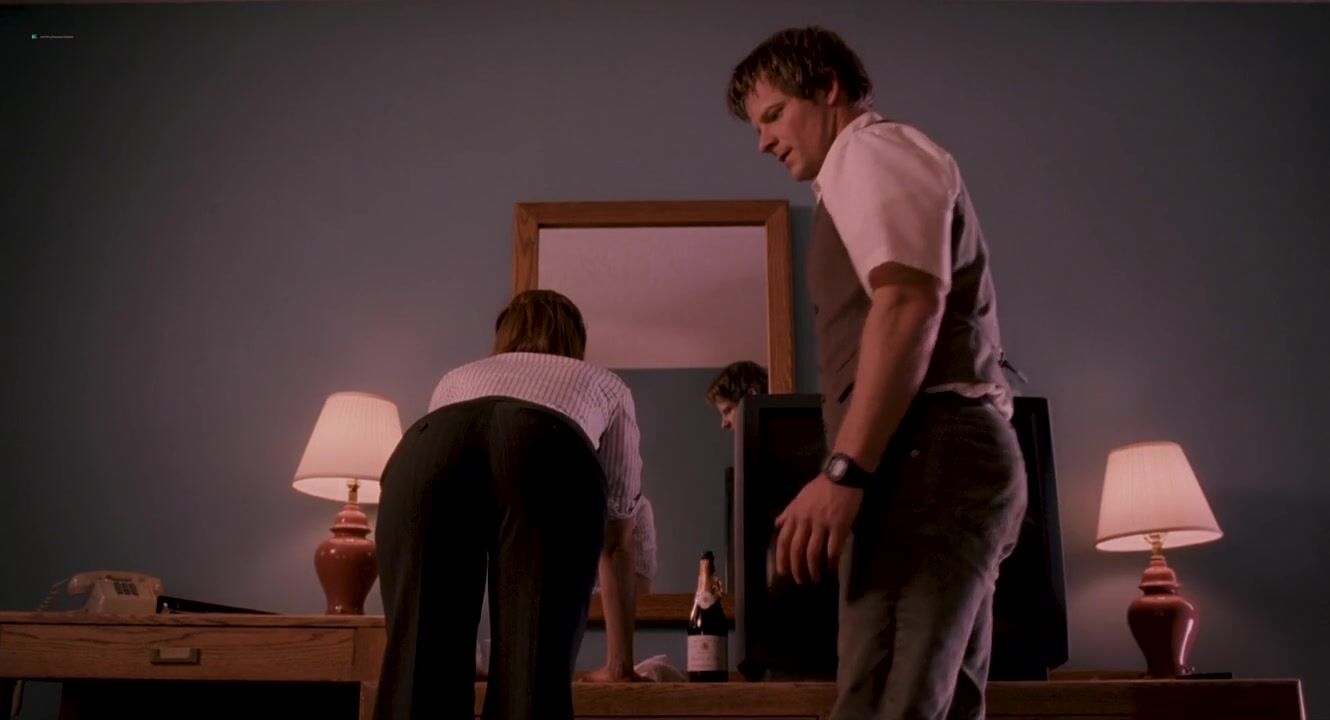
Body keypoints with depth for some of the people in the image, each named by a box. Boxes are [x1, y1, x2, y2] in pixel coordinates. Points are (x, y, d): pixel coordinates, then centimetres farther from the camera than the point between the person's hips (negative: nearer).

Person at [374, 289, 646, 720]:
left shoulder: (457, 378, 47)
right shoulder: (607, 385, 43)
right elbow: (618, 542, 46)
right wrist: (620, 663, 55)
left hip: (425, 452, 2)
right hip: (551, 457, -1)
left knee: (420, 675, 1)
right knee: (534, 678, -2)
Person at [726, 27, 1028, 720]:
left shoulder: (871, 149, 2)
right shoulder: (873, 167, 31)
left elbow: (909, 300, -16)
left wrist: (843, 470, -23)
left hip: (924, 457, -11)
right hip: (962, 455, 11)